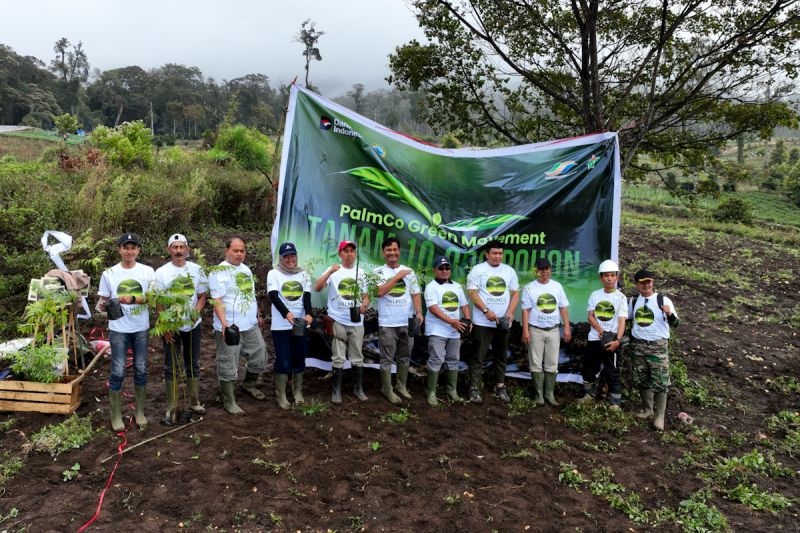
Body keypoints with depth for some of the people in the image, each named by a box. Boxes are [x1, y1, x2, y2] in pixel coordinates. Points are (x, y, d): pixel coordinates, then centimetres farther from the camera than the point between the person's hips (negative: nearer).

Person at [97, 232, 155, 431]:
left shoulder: (147, 271, 0)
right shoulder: (109, 273, -1)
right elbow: (104, 300, 4)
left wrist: (132, 299, -23)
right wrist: (102, 306, -19)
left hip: (141, 329, 1)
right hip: (118, 330, -1)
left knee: (141, 370, 10)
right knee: (118, 372, 1)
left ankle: (140, 412, 24)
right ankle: (116, 415, 14)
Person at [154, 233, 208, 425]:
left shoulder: (196, 269, -1)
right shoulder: (161, 272, -6)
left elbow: (202, 296, 3)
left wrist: (196, 312, -15)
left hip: (193, 325, 2)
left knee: (193, 364, 12)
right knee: (171, 368, 4)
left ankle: (194, 402, 26)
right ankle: (172, 408, 12)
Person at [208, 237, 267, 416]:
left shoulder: (246, 269, 13)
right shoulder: (218, 272, -11)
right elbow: (217, 301, -17)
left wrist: (258, 316, 24)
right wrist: (224, 323, -27)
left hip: (251, 326, 8)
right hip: (231, 327, -7)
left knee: (259, 358, 17)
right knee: (228, 366, 2)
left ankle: (248, 385, 40)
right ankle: (229, 402, 15)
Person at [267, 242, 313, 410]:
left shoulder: (303, 274, 8)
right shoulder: (273, 273, -2)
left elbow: (307, 296, -4)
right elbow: (273, 296, -15)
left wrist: (308, 313, -24)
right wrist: (286, 313, -32)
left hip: (301, 324, 3)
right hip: (281, 326, -3)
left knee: (299, 359, 11)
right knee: (283, 361, -1)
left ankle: (297, 391, 26)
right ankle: (280, 395, 13)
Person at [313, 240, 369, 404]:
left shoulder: (361, 272, 9)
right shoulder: (333, 271, -4)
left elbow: (366, 296, 12)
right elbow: (317, 288, -18)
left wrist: (364, 305, -11)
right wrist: (330, 271, -31)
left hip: (357, 322, 3)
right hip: (338, 322, -3)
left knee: (357, 357, 11)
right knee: (338, 358, 3)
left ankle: (358, 388, 23)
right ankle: (336, 391, 14)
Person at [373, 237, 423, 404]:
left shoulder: (409, 271, 7)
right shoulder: (378, 271, -2)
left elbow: (415, 294, 7)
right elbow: (379, 292, -18)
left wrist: (419, 312, -9)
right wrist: (398, 276, -16)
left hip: (407, 322, 4)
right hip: (387, 323, -3)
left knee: (405, 356, 14)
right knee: (387, 358, 2)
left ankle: (402, 386, 28)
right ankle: (387, 390, 13)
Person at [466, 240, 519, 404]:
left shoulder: (509, 271, 8)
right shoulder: (478, 270, -4)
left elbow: (515, 293, 9)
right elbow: (472, 293, -9)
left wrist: (510, 312, -6)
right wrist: (486, 311, -18)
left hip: (503, 322, 4)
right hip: (483, 322, -4)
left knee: (501, 356, 13)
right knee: (478, 356, -1)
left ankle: (500, 387, 23)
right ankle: (474, 388, 5)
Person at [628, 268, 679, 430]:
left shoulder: (663, 300, -8)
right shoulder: (634, 301, 6)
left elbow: (674, 324, -10)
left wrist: (670, 314, -30)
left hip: (658, 345, -4)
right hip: (638, 345, 4)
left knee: (660, 381, -5)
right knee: (641, 380, 12)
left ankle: (660, 415, 4)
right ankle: (647, 409, 29)